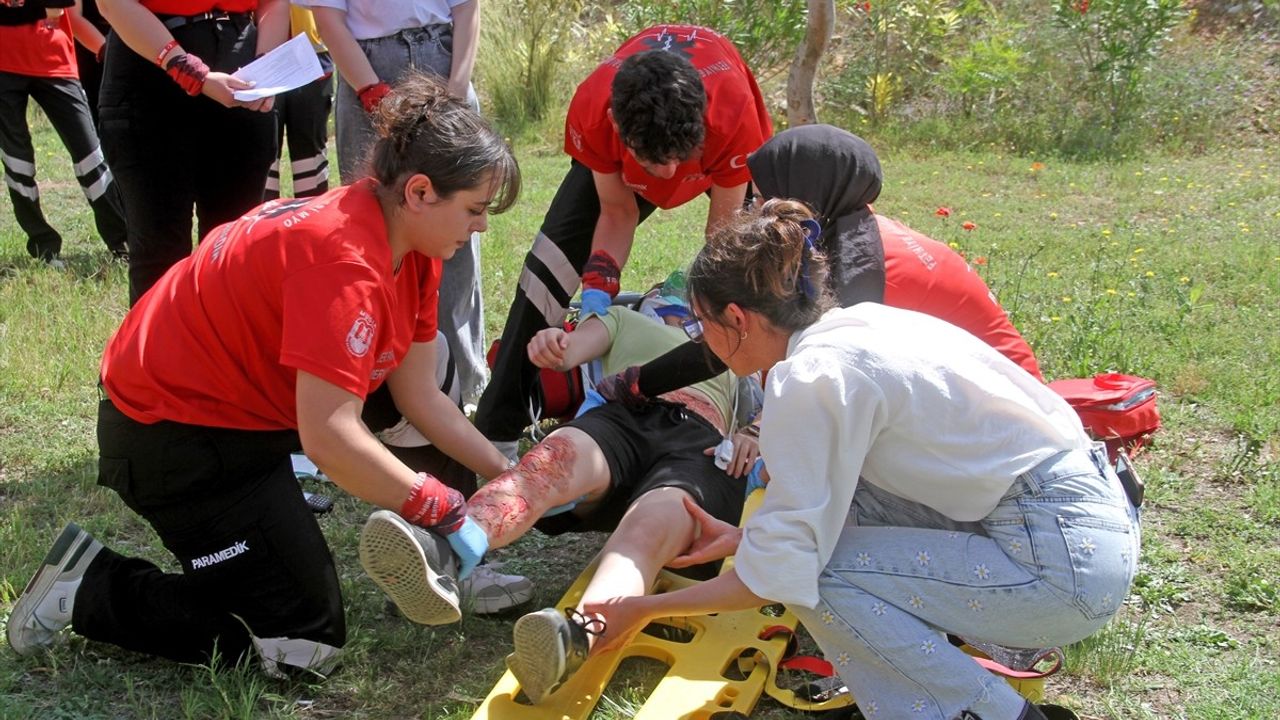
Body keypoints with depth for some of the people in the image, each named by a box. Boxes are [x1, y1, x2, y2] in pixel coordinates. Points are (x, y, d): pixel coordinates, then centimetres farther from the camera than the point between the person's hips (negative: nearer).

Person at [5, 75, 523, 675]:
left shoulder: (410, 248, -1)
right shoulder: (343, 258, -30)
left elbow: (417, 393, 3)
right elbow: (328, 439, -35)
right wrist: (441, 509, -24)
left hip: (250, 407, 10)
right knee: (305, 642, -5)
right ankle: (90, 589, 2)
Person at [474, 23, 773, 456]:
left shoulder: (734, 115, -45)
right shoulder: (593, 111, -39)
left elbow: (724, 224, -26)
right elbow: (617, 213, -23)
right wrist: (597, 289, -35)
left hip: (721, 152, 0)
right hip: (615, 162, 1)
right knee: (548, 269, -9)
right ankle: (496, 433, -3)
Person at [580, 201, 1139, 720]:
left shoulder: (811, 378, -17)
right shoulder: (855, 327, 8)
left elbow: (780, 575, -14)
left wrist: (643, 610, -4)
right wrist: (742, 537, 23)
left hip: (1070, 562, -9)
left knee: (821, 574, -9)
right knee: (840, 488, 12)